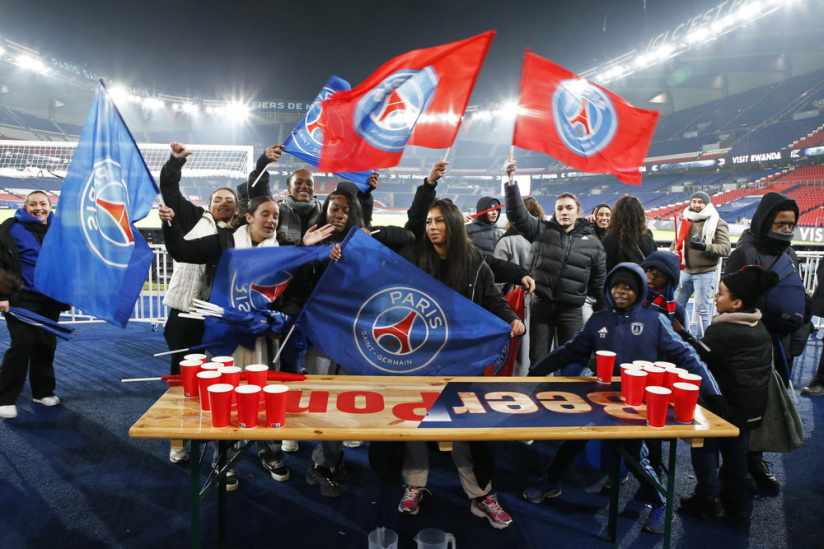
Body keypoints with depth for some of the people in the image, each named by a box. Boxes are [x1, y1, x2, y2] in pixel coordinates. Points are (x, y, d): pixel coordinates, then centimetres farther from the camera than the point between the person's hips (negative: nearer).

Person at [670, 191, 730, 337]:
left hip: (705, 273, -6)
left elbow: (725, 248, -12)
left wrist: (705, 247, -27)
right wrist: (671, 253, 6)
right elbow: (677, 242, 25)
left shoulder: (717, 223, -4)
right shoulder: (686, 221, 13)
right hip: (685, 271, 6)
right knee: (677, 304, 12)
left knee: (702, 309, -4)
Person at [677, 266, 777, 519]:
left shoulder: (723, 330, -23)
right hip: (753, 408, 9)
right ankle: (736, 502, 30)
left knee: (704, 445, 7)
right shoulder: (759, 327, 5)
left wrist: (682, 333, -19)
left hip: (727, 404, -9)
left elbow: (700, 356, -21)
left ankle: (708, 499, 13)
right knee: (736, 450, 20)